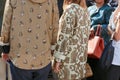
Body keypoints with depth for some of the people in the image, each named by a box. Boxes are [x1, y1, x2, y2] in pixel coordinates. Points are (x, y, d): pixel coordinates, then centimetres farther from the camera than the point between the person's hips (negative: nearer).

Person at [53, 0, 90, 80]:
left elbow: (64, 37, -18)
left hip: (70, 58, -7)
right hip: (81, 57, 8)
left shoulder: (71, 9, -15)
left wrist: (58, 59, -14)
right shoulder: (85, 10, 9)